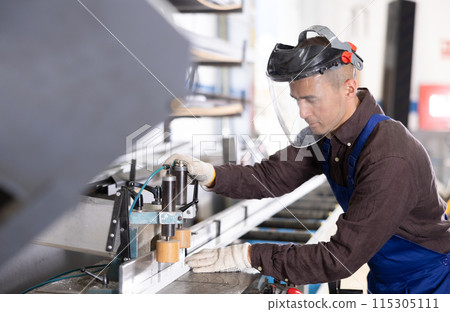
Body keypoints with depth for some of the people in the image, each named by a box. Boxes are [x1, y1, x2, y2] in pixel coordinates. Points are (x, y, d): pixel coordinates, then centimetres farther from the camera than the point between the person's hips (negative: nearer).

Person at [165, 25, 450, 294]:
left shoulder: (390, 159, -35)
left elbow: (342, 258, -33)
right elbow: (274, 177, -5)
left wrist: (251, 256, -32)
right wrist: (211, 174, -22)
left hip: (426, 280, -7)